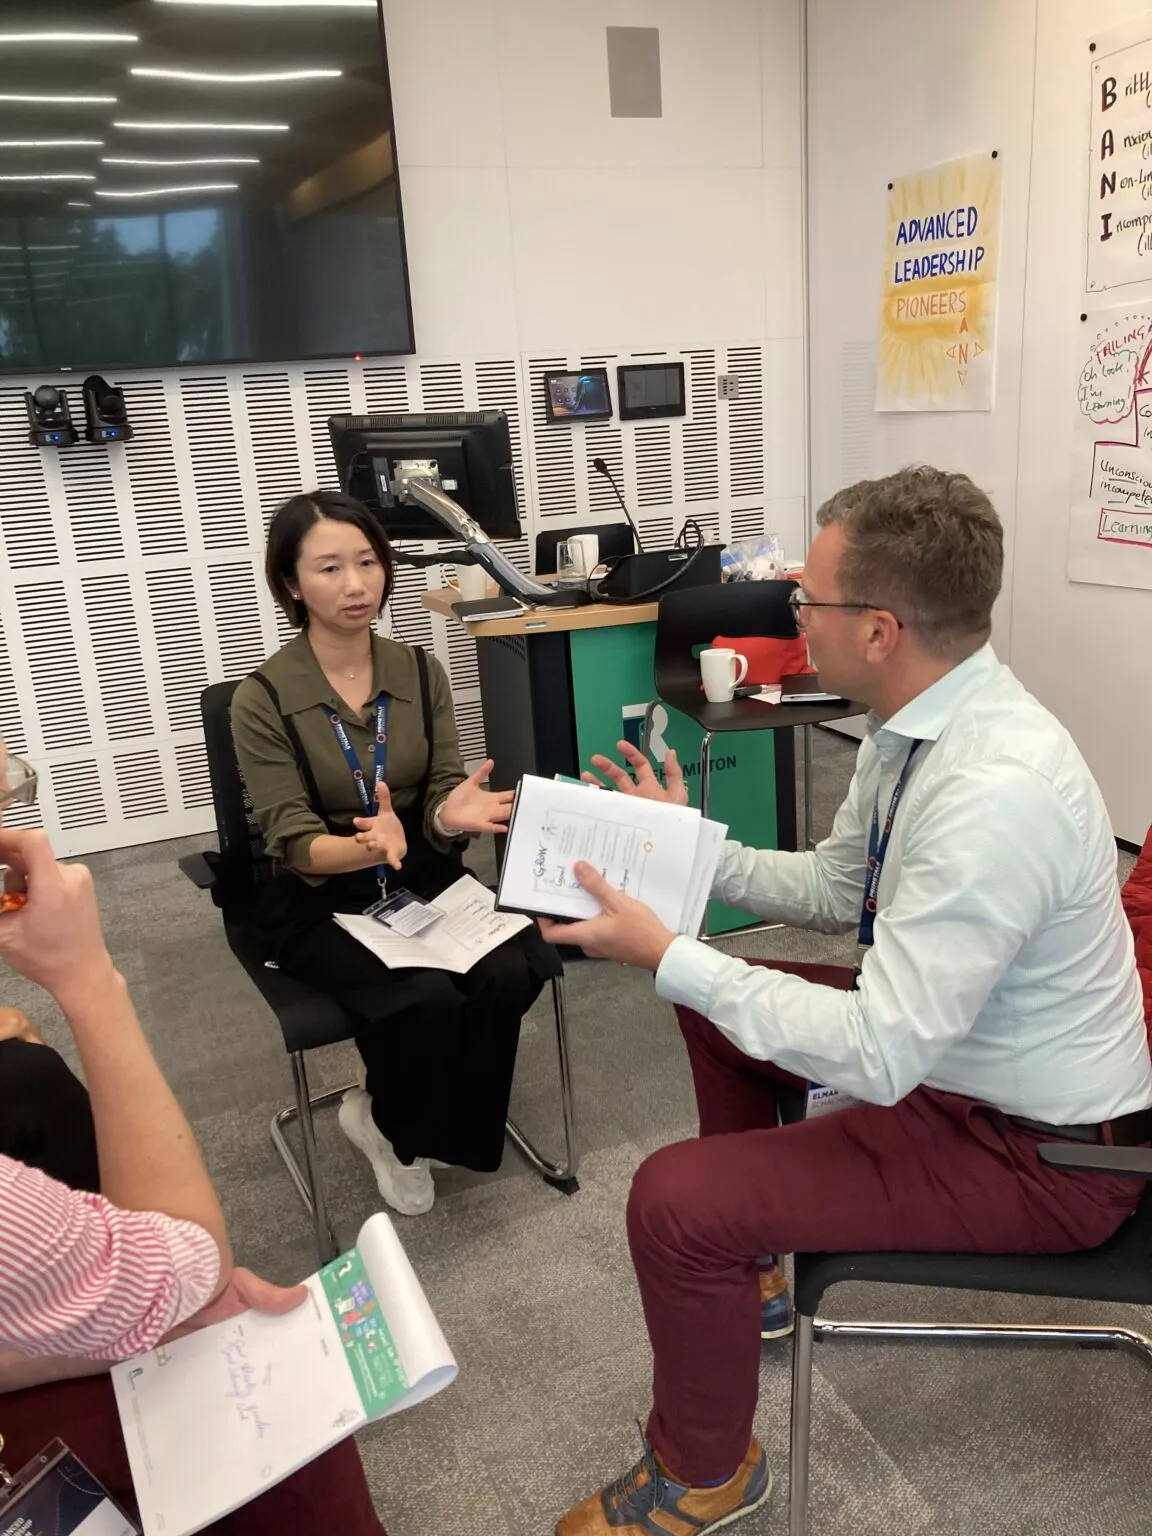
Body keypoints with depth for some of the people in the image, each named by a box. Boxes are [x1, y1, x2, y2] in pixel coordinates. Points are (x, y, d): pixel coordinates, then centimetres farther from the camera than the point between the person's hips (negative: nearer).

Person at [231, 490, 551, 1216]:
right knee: (429, 1001, -28)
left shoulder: (421, 672, -1)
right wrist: (368, 847, -37)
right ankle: (389, 1125, 8)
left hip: (425, 880, 4)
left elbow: (440, 805, -3)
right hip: (322, 903, -3)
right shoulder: (264, 699, -12)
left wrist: (452, 816, -29)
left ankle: (414, 1124, 4)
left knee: (512, 973, -24)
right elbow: (295, 845, -15)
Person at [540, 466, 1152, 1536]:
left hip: (1037, 1157, -9)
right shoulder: (916, 725, -6)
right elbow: (839, 889, 8)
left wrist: (663, 955, -28)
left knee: (672, 1200, -18)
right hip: (951, 1052, 9)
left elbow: (878, 1057, -33)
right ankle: (742, 1265, 36)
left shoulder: (994, 794, -35)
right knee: (718, 996, 16)